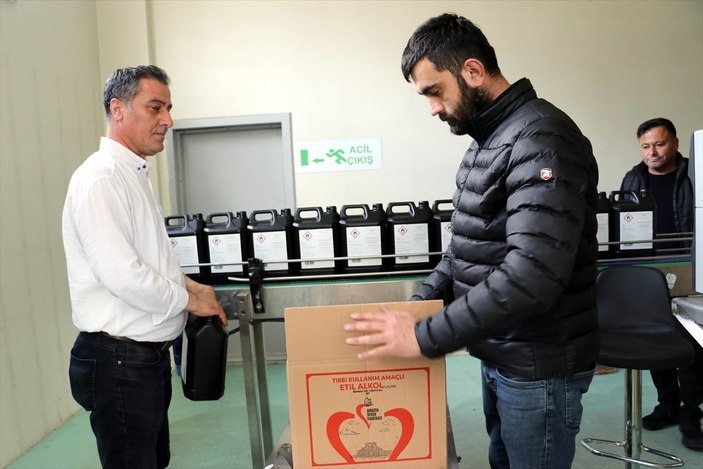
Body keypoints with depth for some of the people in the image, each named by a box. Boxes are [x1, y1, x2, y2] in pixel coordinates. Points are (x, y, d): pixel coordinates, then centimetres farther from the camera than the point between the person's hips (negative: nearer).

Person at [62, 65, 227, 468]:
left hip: (150, 355, 9)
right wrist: (190, 300, -13)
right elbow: (122, 275, -26)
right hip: (120, 360, -9)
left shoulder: (135, 175, 12)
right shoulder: (100, 179, -19)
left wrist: (188, 284, 6)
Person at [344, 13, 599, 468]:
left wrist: (425, 337, -27)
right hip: (499, 356, 9)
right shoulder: (487, 141, 10)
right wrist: (420, 302, 3)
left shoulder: (540, 139, -21)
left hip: (539, 367, -9)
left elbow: (533, 272, -31)